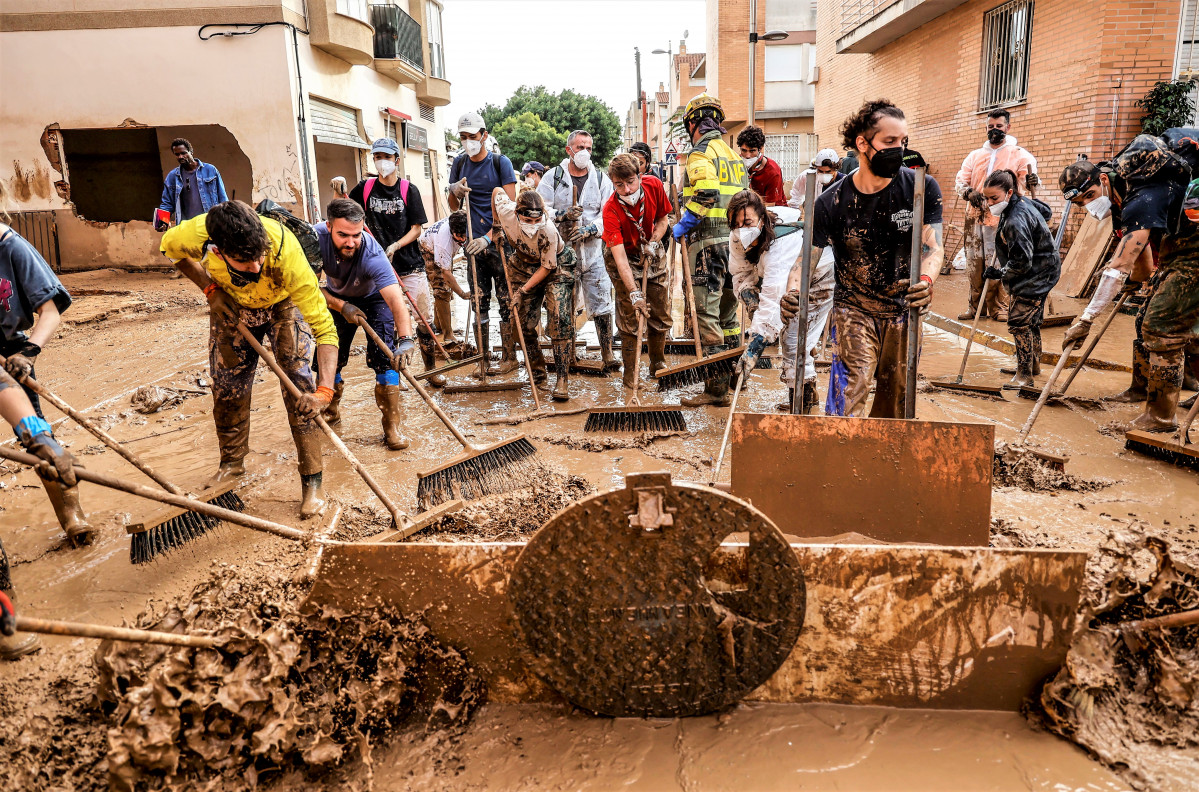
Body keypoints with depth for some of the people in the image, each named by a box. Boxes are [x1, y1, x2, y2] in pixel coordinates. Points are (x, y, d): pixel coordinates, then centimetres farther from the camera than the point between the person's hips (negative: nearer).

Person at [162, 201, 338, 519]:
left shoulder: (286, 253, -45)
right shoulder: (197, 234, -36)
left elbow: (325, 328, -43)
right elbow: (169, 247, -7)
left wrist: (324, 391, -53)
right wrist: (210, 289, -19)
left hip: (284, 304, -3)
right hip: (230, 305, 3)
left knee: (299, 384, -15)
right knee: (227, 385, 9)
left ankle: (312, 480, -5)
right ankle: (232, 462, 33)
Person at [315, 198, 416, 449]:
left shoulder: (372, 254, -40)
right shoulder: (316, 238, -32)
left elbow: (395, 298, -52)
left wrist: (405, 338, -66)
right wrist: (341, 306, -32)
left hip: (374, 299, -3)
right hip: (337, 299, 3)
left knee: (384, 359, -17)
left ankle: (392, 425, -6)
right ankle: (331, 411, 32)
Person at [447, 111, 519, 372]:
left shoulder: (500, 162, -3)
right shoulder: (459, 163, 10)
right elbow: (454, 207, 17)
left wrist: (488, 238, -17)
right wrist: (454, 191, -6)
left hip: (500, 242, -4)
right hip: (474, 243, 4)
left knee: (506, 301, -2)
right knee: (479, 302, 7)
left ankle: (508, 356, 6)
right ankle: (482, 357, 14)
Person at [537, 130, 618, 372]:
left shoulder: (601, 179, 8)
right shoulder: (553, 177, 6)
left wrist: (589, 229, -17)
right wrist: (561, 214, -17)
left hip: (594, 251, 0)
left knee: (601, 304, -4)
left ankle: (608, 354, 3)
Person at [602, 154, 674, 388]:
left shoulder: (654, 185, -19)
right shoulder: (611, 210, -30)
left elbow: (663, 218, 1)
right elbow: (620, 257, -35)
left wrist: (652, 243, -17)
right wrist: (634, 293, -42)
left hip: (652, 252, 4)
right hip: (624, 257, -4)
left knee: (661, 314, 5)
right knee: (630, 316, -10)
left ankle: (658, 365, 23)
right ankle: (631, 373, 3)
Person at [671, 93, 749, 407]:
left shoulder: (701, 152, -6)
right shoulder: (732, 153, 21)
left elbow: (705, 195, -21)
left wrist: (682, 226, -12)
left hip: (708, 239, -9)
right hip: (734, 239, 9)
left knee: (707, 315, -8)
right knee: (727, 312, 17)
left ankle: (716, 389, -8)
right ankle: (733, 379, 26)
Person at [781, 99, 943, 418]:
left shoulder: (922, 189, -7)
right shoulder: (832, 202, -10)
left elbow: (934, 246, -10)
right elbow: (808, 256, -11)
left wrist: (926, 280, -34)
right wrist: (793, 292, -33)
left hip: (904, 311, 2)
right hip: (853, 309, -2)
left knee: (896, 398, 11)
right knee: (849, 392, -19)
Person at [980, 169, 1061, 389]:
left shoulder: (1016, 221, -30)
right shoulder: (1022, 201, 1)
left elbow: (1022, 262, -28)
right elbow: (1046, 212, 22)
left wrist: (999, 273, -17)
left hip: (1036, 276, -11)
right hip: (1040, 271, 11)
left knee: (1019, 322, -10)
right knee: (1030, 321, 20)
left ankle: (1025, 374, -3)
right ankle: (1032, 364, 35)